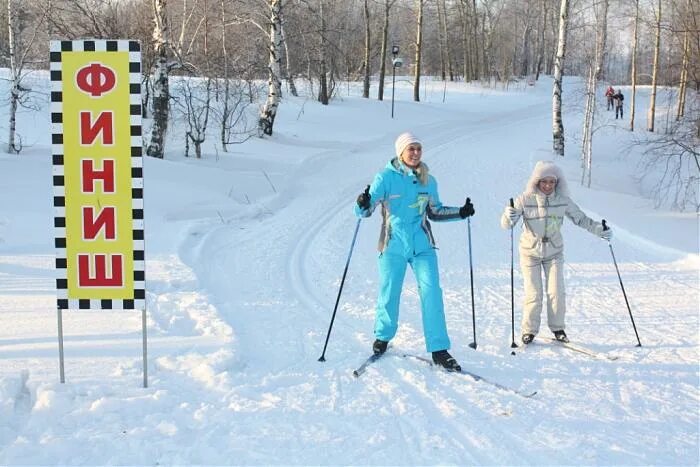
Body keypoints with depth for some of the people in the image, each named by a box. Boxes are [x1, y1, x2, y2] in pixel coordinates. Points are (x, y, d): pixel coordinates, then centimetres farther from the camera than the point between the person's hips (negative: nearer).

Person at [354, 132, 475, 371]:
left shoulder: (428, 180, 8)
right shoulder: (386, 177, -5)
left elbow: (435, 211, 21)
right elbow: (366, 210, -10)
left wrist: (460, 213, 9)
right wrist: (363, 205, -33)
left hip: (422, 246, 3)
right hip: (393, 246, -2)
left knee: (431, 293, -7)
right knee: (389, 294, 6)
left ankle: (439, 350, -4)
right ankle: (383, 337, 33)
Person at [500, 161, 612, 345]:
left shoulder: (562, 200, -11)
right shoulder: (525, 199, -18)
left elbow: (581, 218, 1)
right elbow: (506, 224, -20)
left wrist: (599, 229, -12)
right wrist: (509, 217, -42)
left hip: (554, 252, 2)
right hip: (530, 253, -2)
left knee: (556, 292, -2)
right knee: (533, 294, -3)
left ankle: (558, 328, 16)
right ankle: (529, 330, 14)